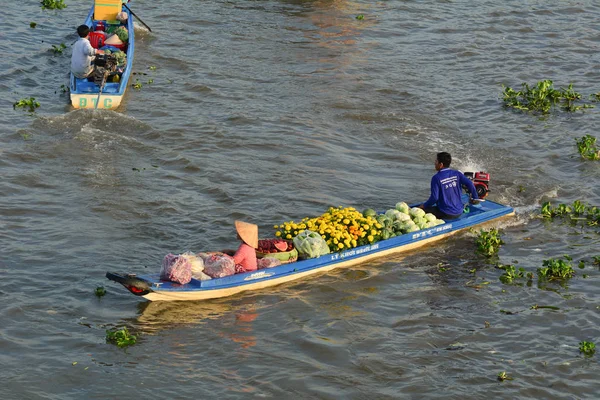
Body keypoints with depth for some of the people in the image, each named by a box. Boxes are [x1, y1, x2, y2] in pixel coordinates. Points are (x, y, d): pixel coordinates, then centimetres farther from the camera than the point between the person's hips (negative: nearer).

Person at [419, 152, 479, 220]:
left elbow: (434, 197, -16)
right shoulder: (457, 174, 0)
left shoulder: (436, 178, -13)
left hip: (446, 214, -6)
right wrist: (475, 198, 6)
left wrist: (424, 206, 1)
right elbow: (470, 184, -9)